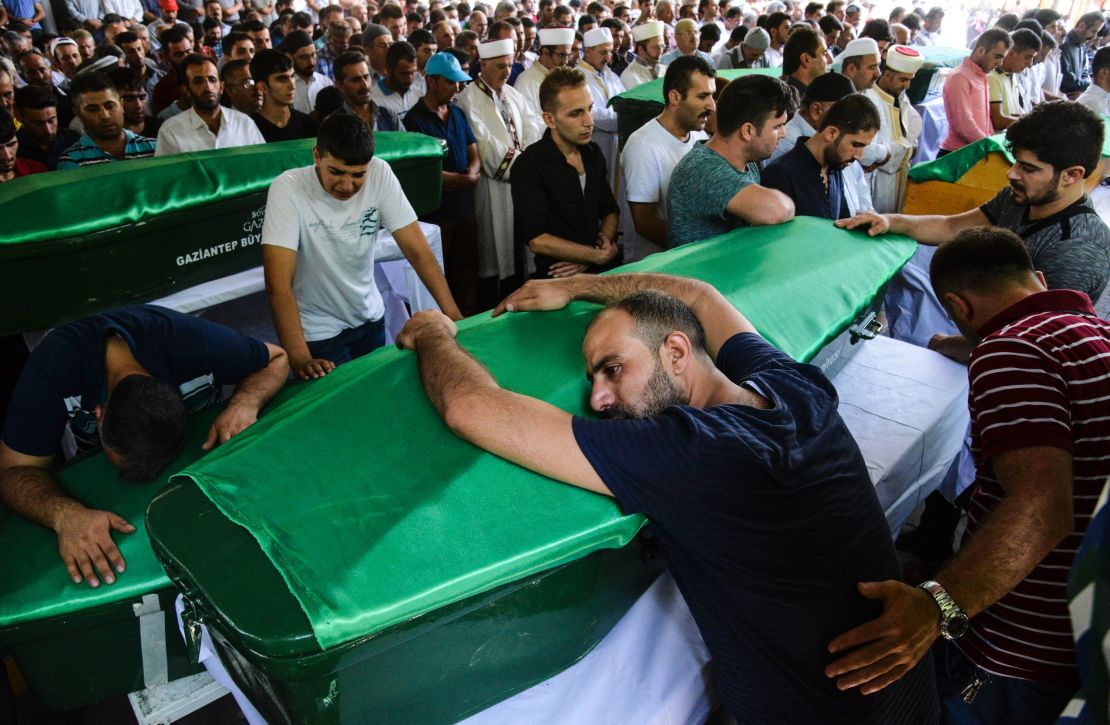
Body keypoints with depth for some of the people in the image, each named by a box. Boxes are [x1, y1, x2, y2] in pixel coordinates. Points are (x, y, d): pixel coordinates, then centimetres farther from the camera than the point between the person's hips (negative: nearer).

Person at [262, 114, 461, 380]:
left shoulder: (380, 174, -15)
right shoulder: (287, 189, -24)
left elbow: (417, 249, -15)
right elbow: (279, 283, -30)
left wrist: (453, 314, -23)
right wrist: (300, 358, -40)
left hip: (370, 318, 4)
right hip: (317, 332, -4)